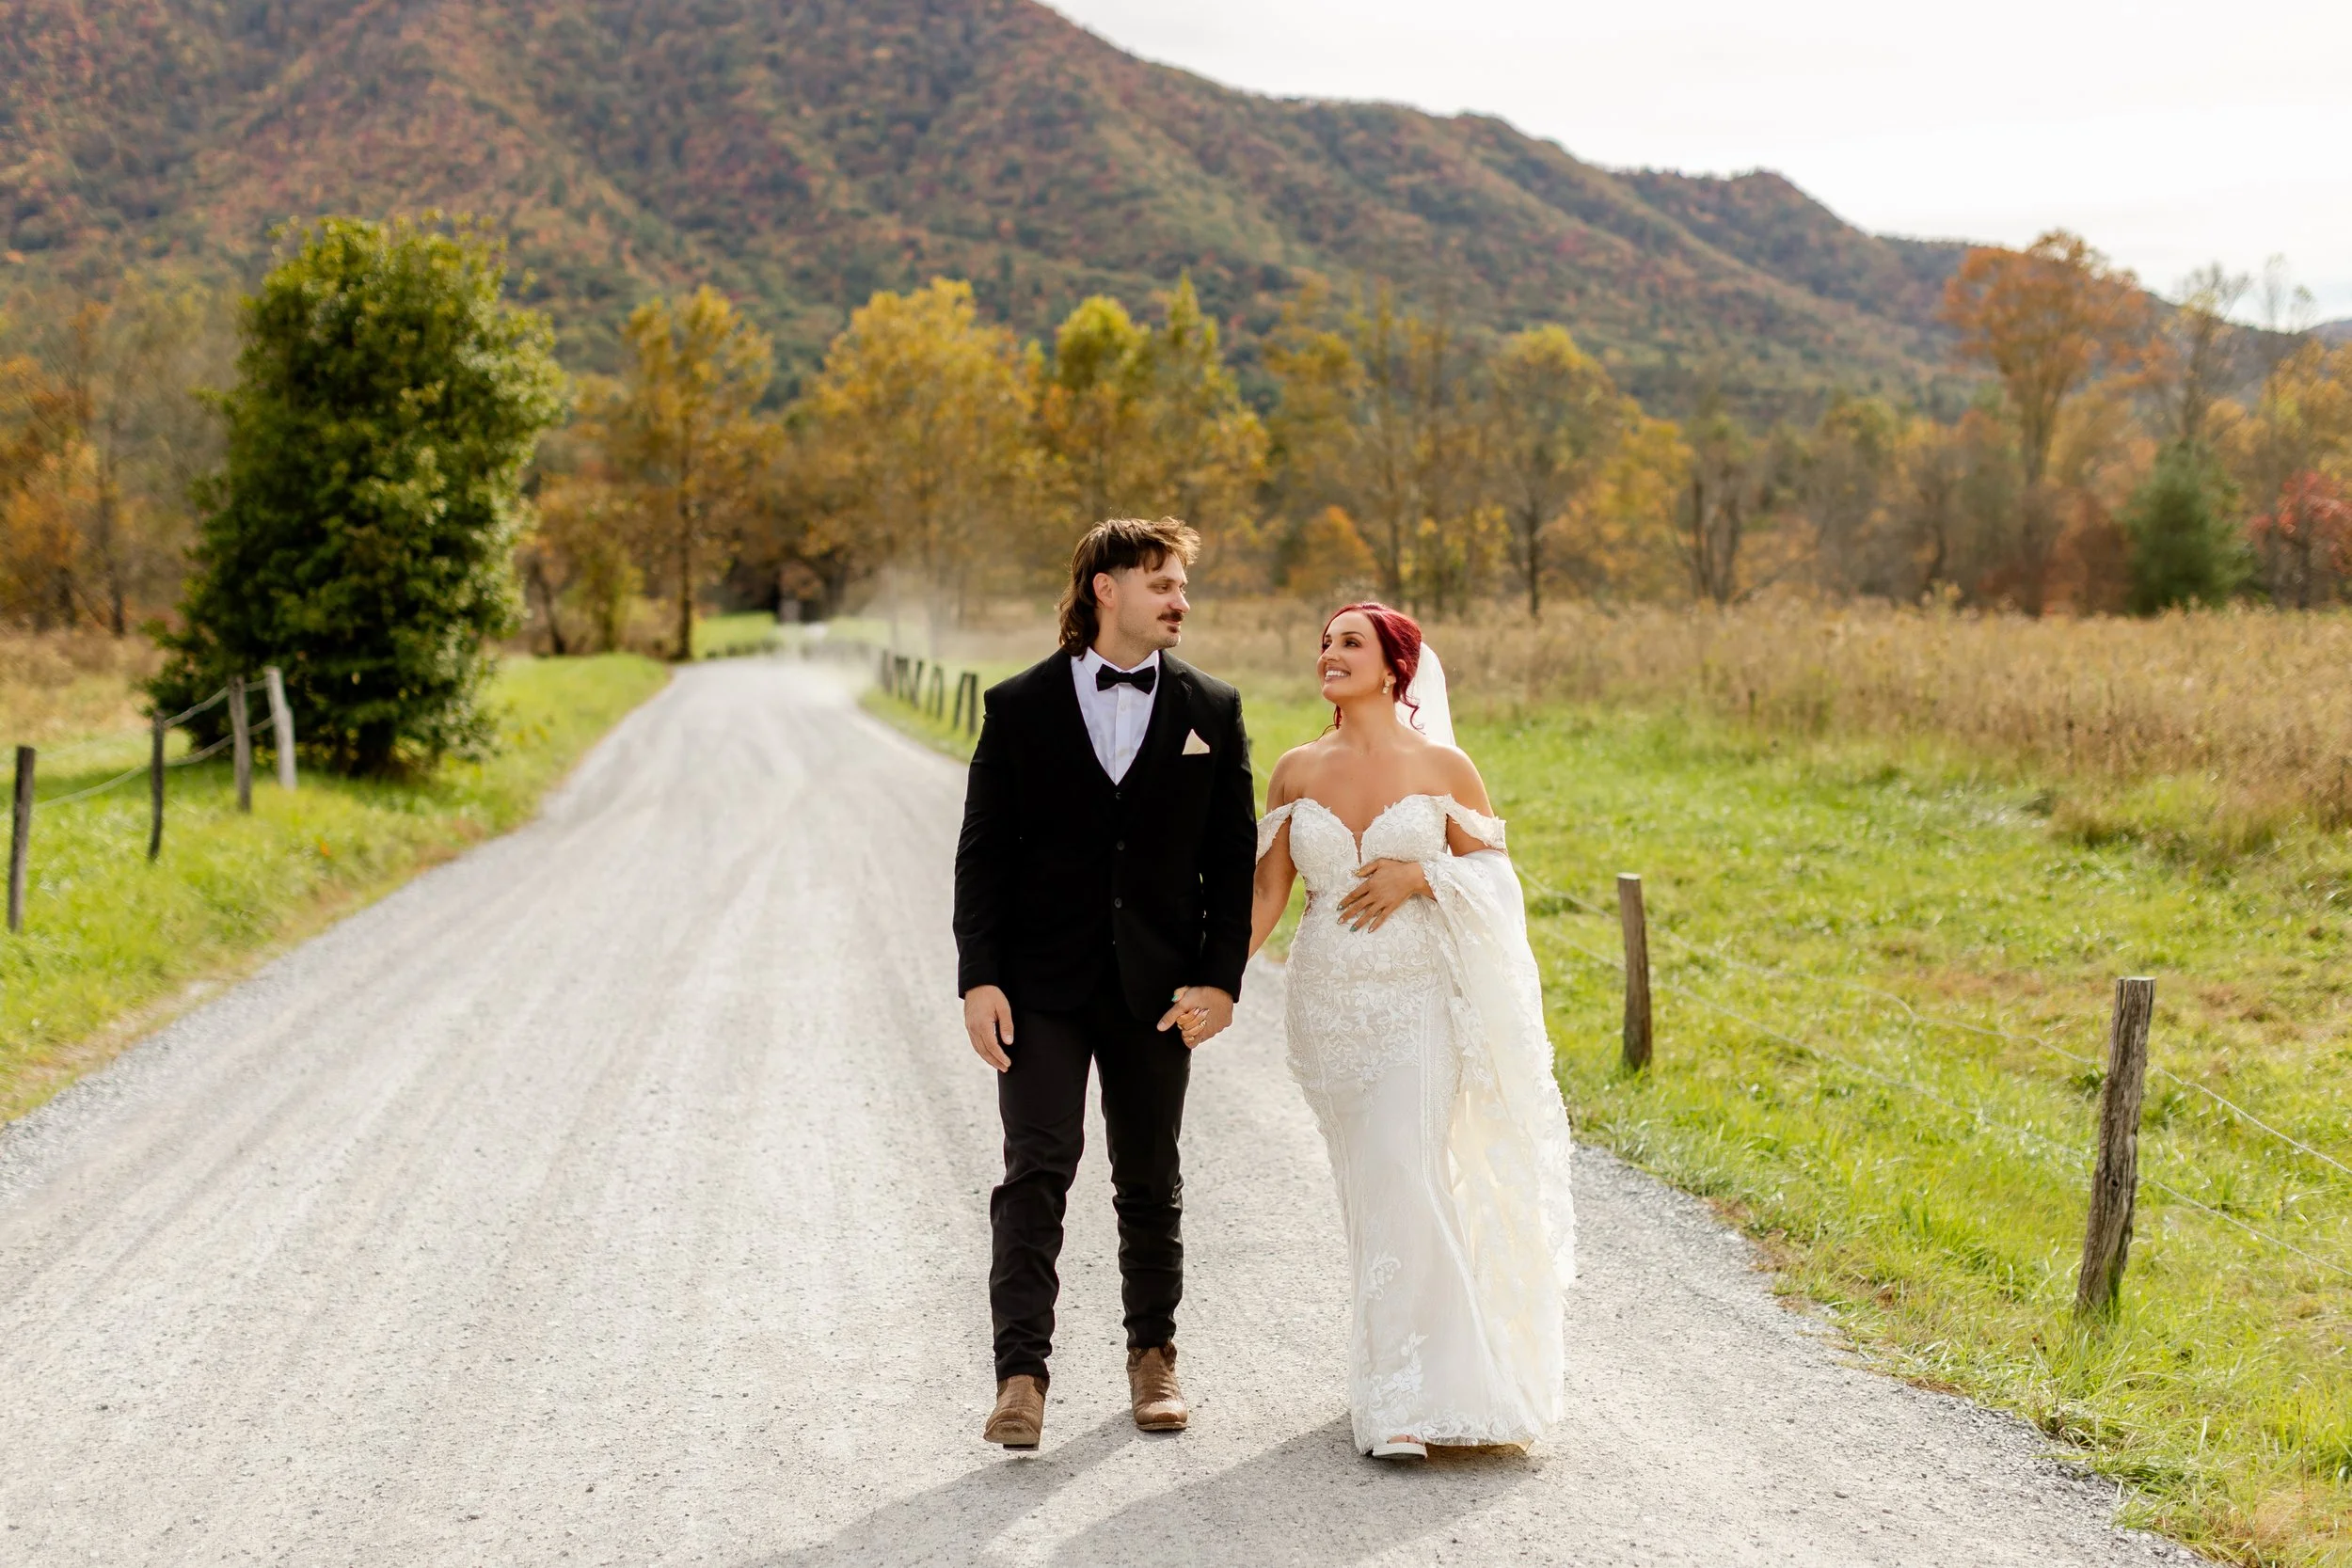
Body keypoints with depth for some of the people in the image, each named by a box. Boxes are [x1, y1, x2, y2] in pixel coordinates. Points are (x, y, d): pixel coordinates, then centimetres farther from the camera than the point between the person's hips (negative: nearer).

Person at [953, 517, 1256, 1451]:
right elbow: (983, 853, 0)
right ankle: (1021, 1374, -9)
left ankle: (1152, 1356, 26)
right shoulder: (1021, 707, 0)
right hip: (1043, 985, -2)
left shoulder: (1212, 710, 4)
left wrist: (1221, 979, -5)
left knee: (1151, 1181, 11)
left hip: (1156, 990, 2)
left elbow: (1233, 858, 4)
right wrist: (979, 980, -8)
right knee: (1037, 1169, -10)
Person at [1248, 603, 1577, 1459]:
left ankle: (1403, 1398, -10)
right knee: (1366, 1190, 9)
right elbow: (1266, 890, 6)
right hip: (1327, 1004, 3)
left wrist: (1419, 876, -13)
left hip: (1419, 1003, -3)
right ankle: (1392, 1366, 24)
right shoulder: (1298, 770, 6)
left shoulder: (1443, 768, -2)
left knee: (1401, 1180, -14)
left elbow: (1494, 876, 4)